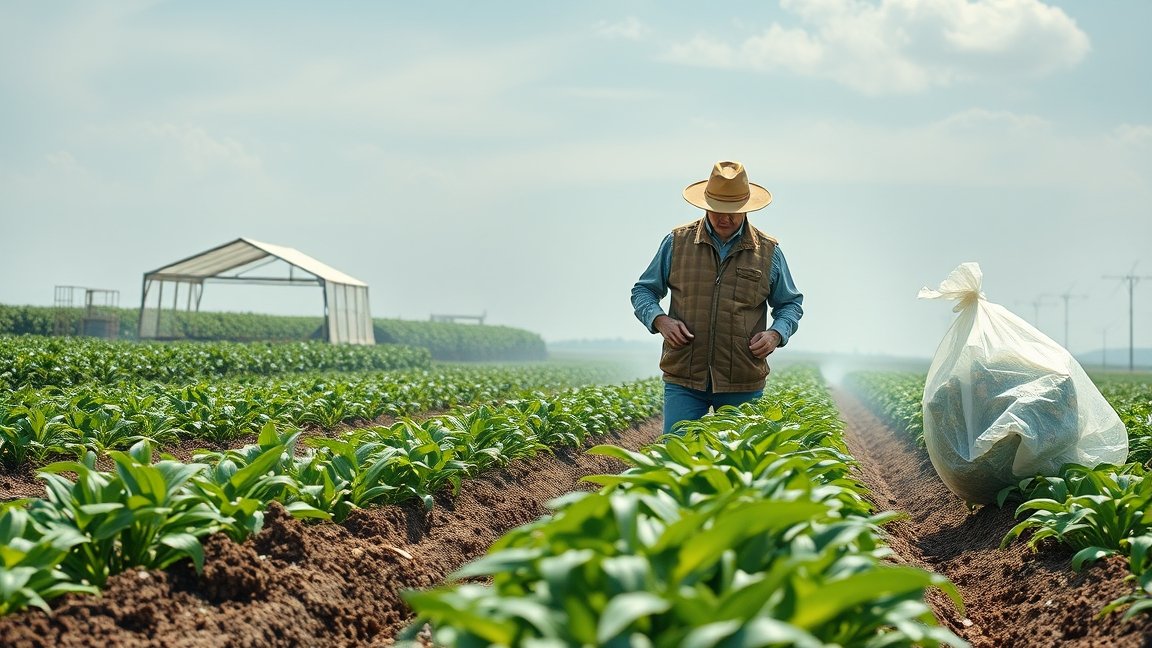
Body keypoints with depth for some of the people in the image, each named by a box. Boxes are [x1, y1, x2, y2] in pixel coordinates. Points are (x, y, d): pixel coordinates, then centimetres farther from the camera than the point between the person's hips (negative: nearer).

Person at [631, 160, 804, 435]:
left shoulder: (768, 252, 6)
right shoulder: (677, 242, 4)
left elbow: (790, 304, 17)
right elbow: (642, 291, 12)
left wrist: (776, 334, -4)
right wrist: (660, 320, -8)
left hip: (743, 384, 1)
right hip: (683, 380, -1)